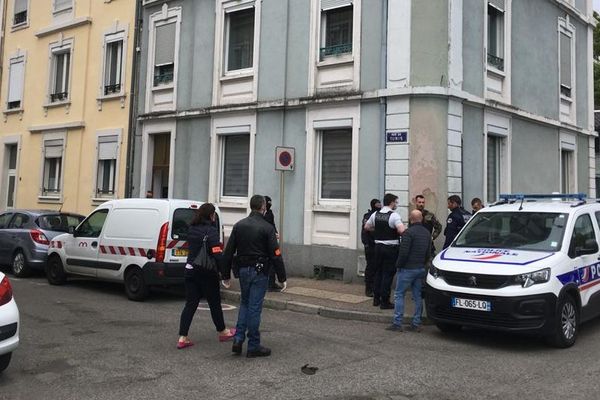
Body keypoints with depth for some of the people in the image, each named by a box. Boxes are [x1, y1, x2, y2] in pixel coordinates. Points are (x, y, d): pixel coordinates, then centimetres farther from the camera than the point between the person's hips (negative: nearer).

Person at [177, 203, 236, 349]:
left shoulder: (191, 229, 8)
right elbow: (217, 254, -20)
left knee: (190, 304, 8)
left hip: (190, 270, 6)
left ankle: (183, 338, 5)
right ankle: (222, 332, 28)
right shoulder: (211, 231, -15)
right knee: (214, 303, 11)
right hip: (206, 273, -6)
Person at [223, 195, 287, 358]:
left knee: (245, 303, 21)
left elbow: (229, 251, 6)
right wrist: (282, 278, -8)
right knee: (254, 307, 0)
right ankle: (253, 346, 9)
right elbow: (276, 255, -12)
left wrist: (226, 274, 12)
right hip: (259, 272, -5)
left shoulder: (239, 225, 6)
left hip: (243, 271, 5)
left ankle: (238, 339, 11)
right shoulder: (267, 228, -10)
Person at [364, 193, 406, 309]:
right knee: (388, 274, -1)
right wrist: (407, 229, -6)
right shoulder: (394, 215, -15)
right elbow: (402, 231, -26)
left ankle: (376, 299, 22)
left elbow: (367, 227, 17)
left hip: (378, 246, 6)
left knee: (378, 272, 16)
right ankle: (384, 302, 2)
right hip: (391, 248, -6)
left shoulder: (375, 214, 5)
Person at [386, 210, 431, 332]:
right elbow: (429, 253, 14)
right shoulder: (427, 233, 10)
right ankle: (416, 323, 13)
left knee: (399, 295, -1)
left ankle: (397, 323, -2)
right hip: (421, 269, 7)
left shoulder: (409, 232, -15)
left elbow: (404, 252, -19)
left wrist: (398, 265, -6)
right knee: (418, 296, 11)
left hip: (407, 268, -7)